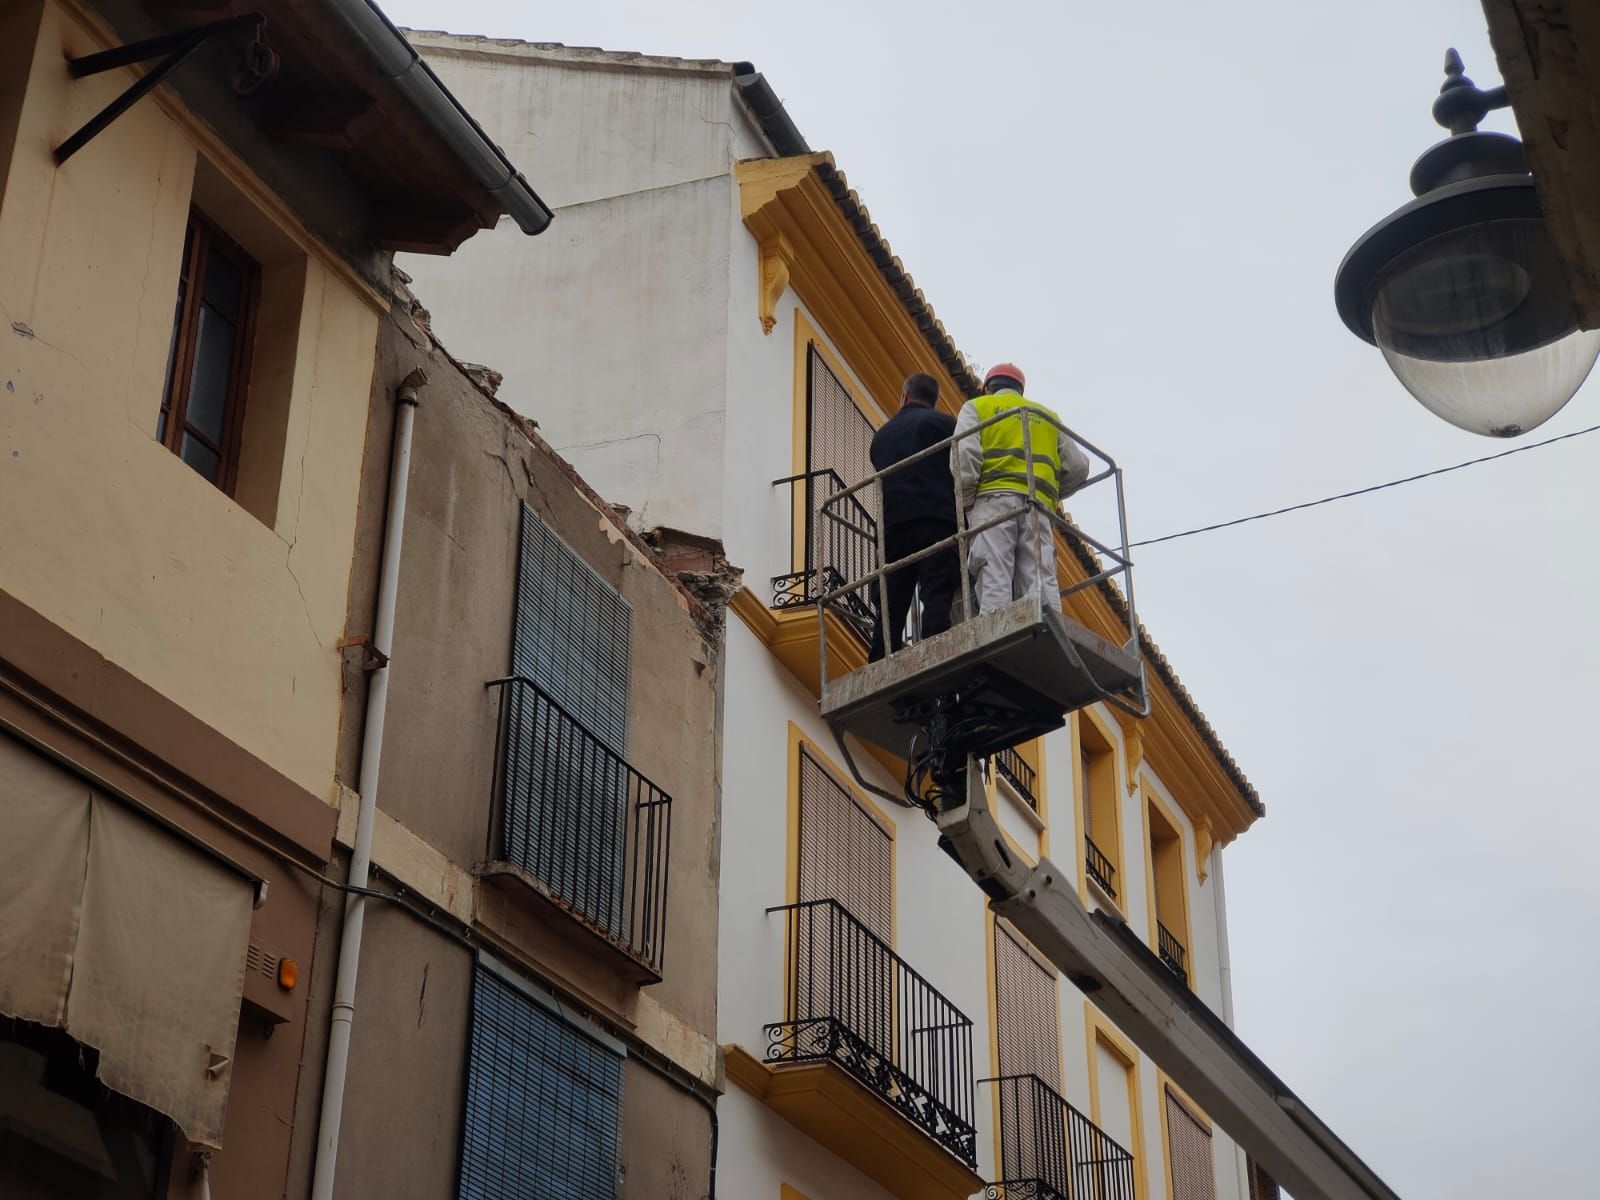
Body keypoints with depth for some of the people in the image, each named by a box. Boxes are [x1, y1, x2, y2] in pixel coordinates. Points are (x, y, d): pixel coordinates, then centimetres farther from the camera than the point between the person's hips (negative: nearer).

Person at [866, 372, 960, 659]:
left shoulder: (882, 435, 25)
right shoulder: (943, 422, 8)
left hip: (893, 524, 4)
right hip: (938, 520, -4)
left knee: (890, 607, 1)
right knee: (938, 597, -14)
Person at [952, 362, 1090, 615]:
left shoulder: (976, 407, 19)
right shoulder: (1048, 416, 30)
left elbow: (964, 456, -1)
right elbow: (1078, 467, 22)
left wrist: (965, 503, 1)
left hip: (993, 500, -3)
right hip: (1037, 503, 3)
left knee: (994, 581, -15)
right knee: (1041, 580, -8)